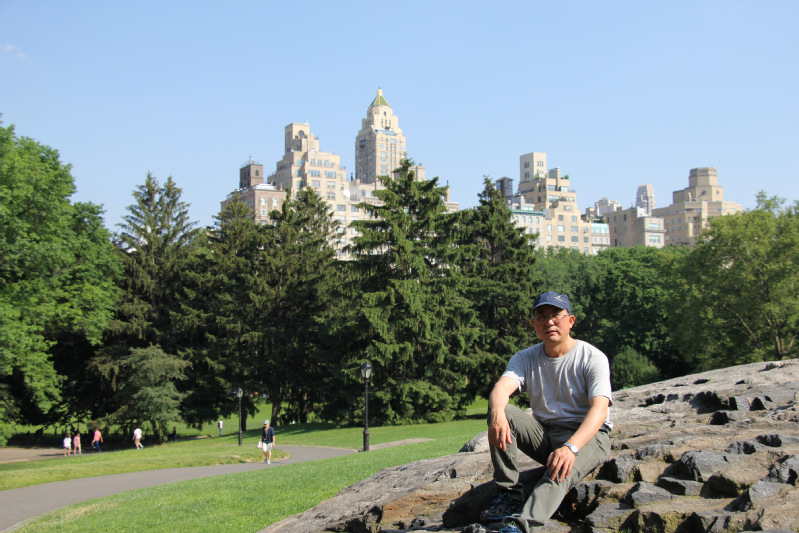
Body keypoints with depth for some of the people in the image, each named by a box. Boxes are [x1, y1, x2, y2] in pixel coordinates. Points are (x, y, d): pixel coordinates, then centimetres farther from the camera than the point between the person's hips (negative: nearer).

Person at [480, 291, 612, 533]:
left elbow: (599, 409, -24)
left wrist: (571, 447, -42)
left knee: (561, 469, -37)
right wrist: (498, 413, -43)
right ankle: (509, 493, -19)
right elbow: (502, 387, -17)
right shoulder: (526, 358, 3)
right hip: (544, 433, 5)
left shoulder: (593, 358, -10)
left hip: (587, 436, -5)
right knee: (501, 411, -19)